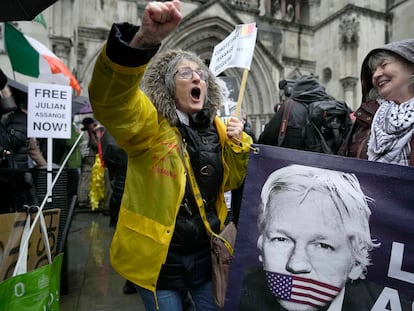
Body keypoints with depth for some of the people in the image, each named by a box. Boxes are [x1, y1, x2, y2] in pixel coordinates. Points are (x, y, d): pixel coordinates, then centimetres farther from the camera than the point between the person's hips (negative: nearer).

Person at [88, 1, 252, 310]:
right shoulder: (149, 123, -14)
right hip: (159, 257, -4)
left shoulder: (215, 128, 3)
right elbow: (110, 97, -35)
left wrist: (238, 144, -9)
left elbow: (231, 181, 9)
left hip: (206, 252, 5)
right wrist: (143, 39, -51)